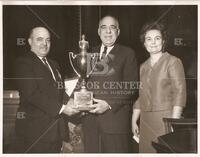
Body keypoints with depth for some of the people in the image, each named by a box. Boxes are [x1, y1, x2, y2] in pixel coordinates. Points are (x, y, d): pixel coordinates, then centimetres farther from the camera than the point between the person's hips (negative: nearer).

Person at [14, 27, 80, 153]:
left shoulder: (53, 64, 20)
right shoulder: (24, 63, -7)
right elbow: (32, 94, -18)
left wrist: (69, 102, -5)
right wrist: (61, 108, -20)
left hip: (56, 128, 8)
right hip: (36, 128, -8)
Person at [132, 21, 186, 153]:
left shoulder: (173, 62, -2)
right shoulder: (143, 67, 16)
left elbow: (180, 93, -10)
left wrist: (174, 122, -18)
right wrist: (134, 121, 13)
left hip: (165, 118, -5)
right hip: (146, 121, 5)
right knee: (146, 150, 3)